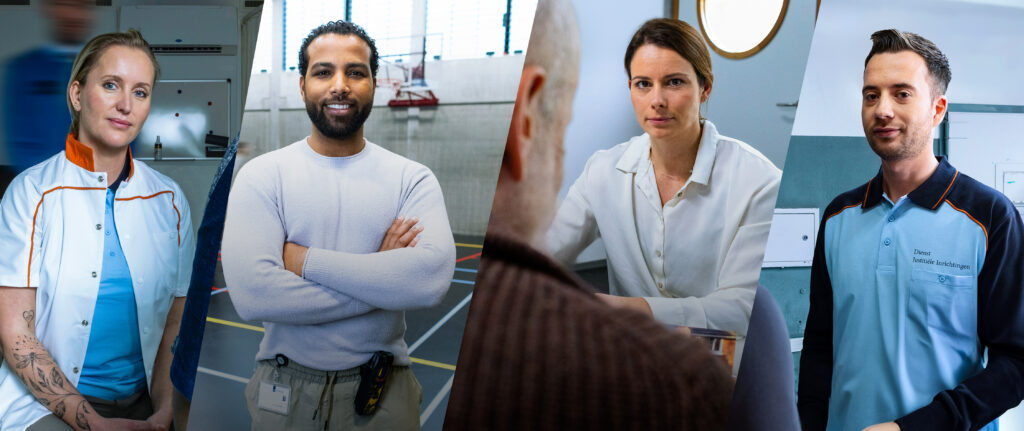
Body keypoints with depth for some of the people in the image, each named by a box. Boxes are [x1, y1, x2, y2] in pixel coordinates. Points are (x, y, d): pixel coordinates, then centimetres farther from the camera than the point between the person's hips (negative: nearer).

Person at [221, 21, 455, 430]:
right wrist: (380, 280, -17)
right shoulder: (262, 175, -5)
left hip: (383, 393, 1)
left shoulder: (412, 178, -3)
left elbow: (432, 277, -22)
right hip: (285, 392, 0)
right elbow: (251, 293, -20)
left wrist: (306, 260, -20)